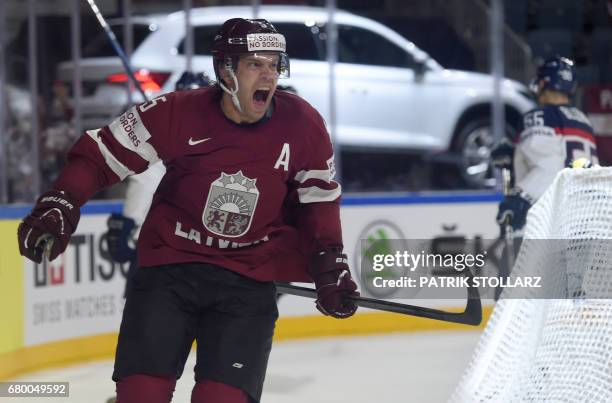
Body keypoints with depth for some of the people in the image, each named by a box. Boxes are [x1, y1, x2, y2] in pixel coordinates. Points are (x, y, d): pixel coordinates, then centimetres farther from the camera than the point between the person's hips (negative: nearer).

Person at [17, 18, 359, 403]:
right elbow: (103, 153, -5)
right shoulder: (178, 114, -13)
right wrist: (59, 205, -17)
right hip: (170, 267, -1)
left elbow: (318, 199, 9)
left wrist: (330, 263, 2)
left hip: (250, 280, 1)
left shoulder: (303, 125, -6)